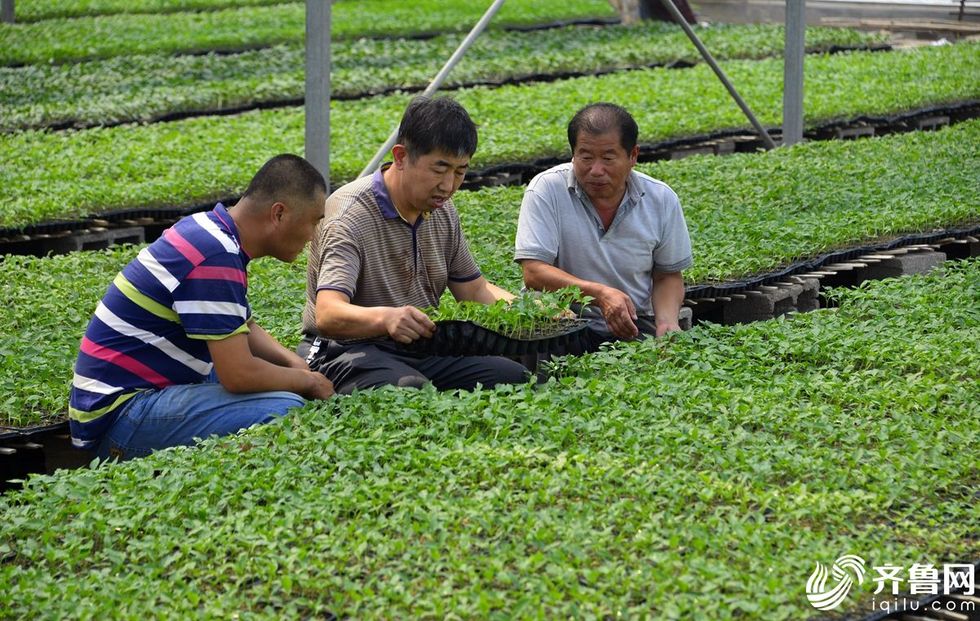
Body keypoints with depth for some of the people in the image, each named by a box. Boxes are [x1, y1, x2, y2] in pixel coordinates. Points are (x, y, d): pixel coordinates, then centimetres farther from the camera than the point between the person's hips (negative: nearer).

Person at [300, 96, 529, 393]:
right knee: (413, 391, -38)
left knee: (514, 377, -16)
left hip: (422, 350, 8)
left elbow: (474, 289, 19)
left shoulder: (442, 211, 9)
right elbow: (327, 315, -31)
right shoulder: (350, 216, -18)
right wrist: (385, 318, -52)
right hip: (350, 350, -7)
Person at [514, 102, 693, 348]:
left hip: (634, 326, 3)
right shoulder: (546, 190, -9)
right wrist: (600, 294, -28)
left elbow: (668, 276, 13)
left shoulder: (661, 199, 1)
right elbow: (533, 273, -16)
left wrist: (667, 322, -8)